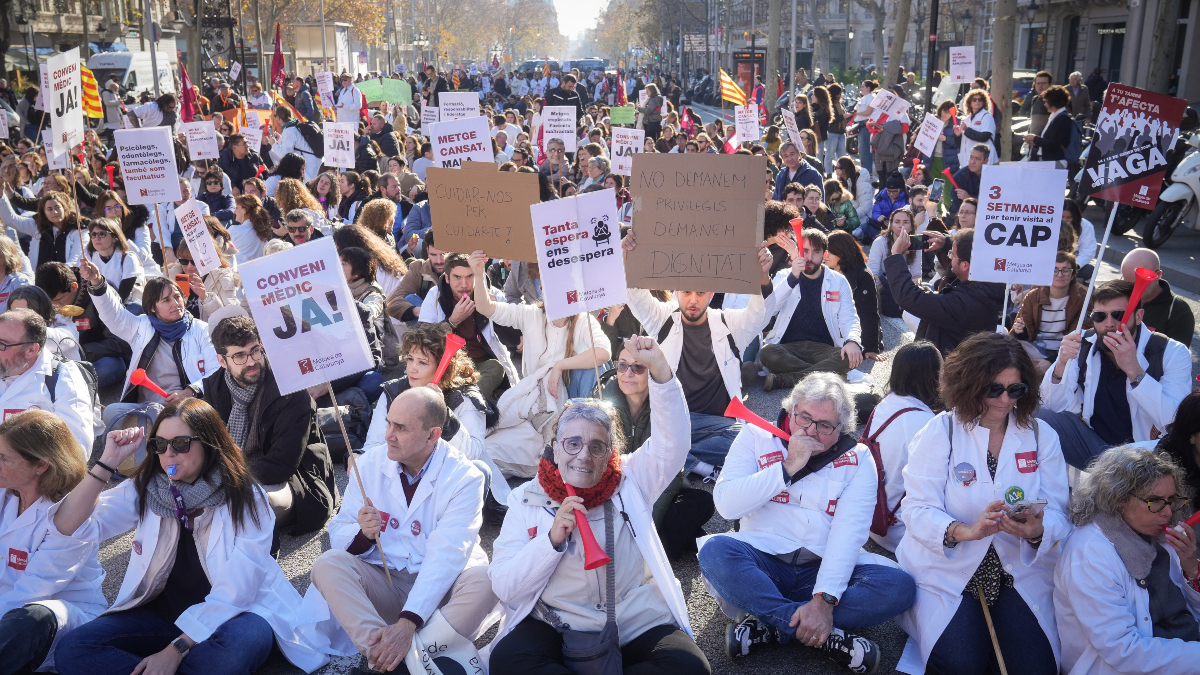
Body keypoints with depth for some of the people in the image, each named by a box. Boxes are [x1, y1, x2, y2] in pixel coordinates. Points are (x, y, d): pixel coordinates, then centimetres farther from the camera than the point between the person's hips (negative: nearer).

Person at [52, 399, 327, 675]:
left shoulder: (243, 500, -14)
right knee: (72, 650, -18)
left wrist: (176, 650, -24)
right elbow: (69, 526, -9)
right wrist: (108, 462, -17)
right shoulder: (145, 490, -1)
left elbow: (234, 593, -19)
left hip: (231, 616, -4)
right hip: (162, 611, 4)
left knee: (241, 643, -39)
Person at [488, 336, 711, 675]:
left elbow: (672, 441, -7)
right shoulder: (526, 499, 6)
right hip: (556, 629, -1)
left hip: (639, 626, 1)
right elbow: (505, 587, -1)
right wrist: (553, 539, -16)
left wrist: (659, 367, -19)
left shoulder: (630, 481, 8)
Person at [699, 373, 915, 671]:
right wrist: (788, 468, -14)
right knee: (715, 550, -32)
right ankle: (825, 635, -26)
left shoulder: (858, 459, 4)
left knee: (899, 585, -24)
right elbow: (726, 504, -7)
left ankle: (767, 623, -22)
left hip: (823, 569, 1)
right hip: (761, 562, -1)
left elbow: (849, 531, -9)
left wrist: (824, 599, -24)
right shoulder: (756, 438, 5)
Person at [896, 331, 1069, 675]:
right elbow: (917, 509, -13)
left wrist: (1038, 530, -26)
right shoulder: (941, 431, -5)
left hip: (1020, 570, 3)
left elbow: (1057, 514, -2)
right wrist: (966, 531, -31)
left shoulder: (1042, 435, 5)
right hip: (948, 567, -3)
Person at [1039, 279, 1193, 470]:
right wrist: (1061, 364, -22)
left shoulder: (1172, 353, -10)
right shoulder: (1082, 345, -3)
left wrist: (1133, 370, -30)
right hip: (1093, 445, 3)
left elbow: (1175, 423, -22)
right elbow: (1054, 406, -4)